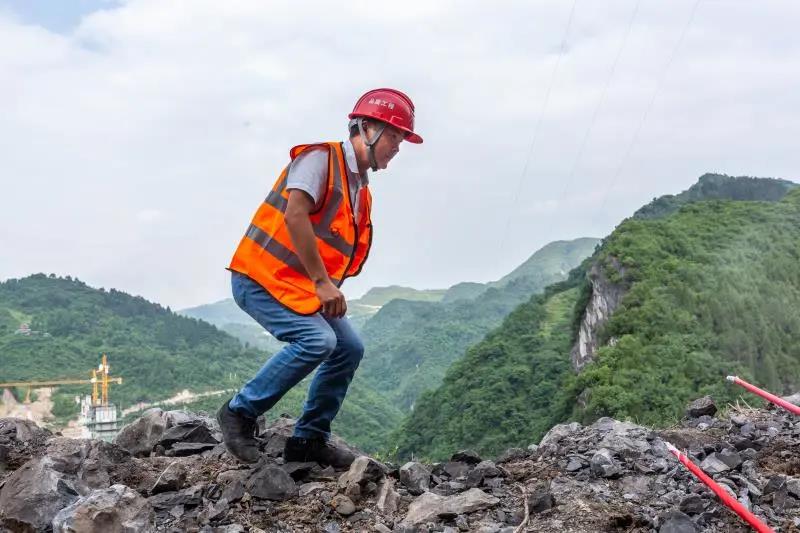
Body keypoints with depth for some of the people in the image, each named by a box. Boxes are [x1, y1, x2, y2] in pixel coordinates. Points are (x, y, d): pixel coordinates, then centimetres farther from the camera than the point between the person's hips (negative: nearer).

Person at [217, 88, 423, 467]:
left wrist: (329, 289, 0)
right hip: (261, 278, -9)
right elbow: (295, 215, -24)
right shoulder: (321, 158, -11)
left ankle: (308, 439, 12)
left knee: (350, 349, 2)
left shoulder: (361, 191, 15)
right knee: (317, 340, -24)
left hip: (301, 288, 9)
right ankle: (240, 412, -7)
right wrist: (322, 283, -23)